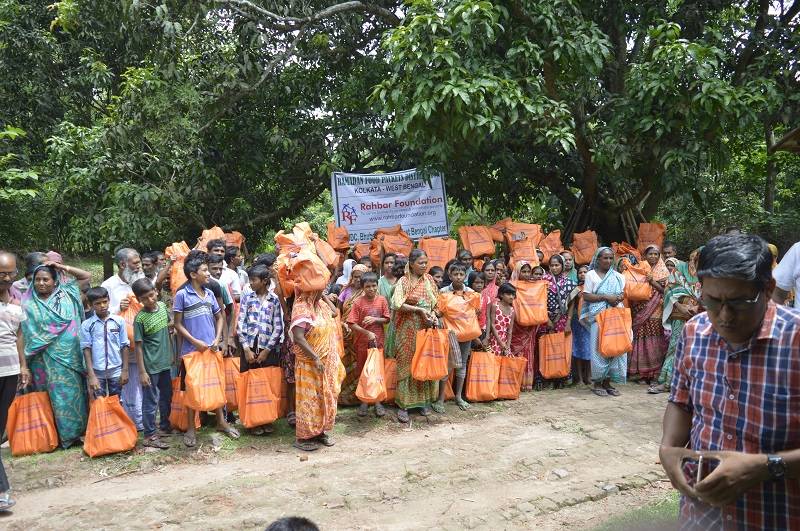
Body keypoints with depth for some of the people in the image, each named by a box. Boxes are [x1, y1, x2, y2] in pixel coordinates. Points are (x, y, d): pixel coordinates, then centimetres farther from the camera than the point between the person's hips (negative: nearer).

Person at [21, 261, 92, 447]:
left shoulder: (66, 293, 5)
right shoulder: (28, 304, -1)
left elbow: (87, 276, 9)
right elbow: (25, 333, -2)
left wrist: (62, 267, -1)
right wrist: (24, 364, -6)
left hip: (70, 356, 2)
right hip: (47, 360, -2)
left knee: (73, 393, 8)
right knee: (56, 395, 2)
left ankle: (75, 432, 20)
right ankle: (62, 435, 12)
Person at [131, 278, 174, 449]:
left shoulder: (162, 306, 0)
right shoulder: (140, 318, -17)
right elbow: (138, 346, -14)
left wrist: (172, 353, 17)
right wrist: (142, 372, -15)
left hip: (166, 362, 6)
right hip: (151, 366, -6)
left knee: (167, 396, 18)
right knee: (150, 401, 3)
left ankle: (165, 426, 34)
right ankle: (150, 435, 13)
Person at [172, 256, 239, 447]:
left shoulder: (209, 293, 6)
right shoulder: (182, 295, -9)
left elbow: (219, 318, 14)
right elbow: (178, 324, -7)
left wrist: (217, 338, 1)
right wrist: (196, 342, -13)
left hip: (212, 348, 5)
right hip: (192, 350, -4)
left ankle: (221, 422, 26)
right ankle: (191, 428, 18)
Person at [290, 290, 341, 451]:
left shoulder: (321, 304, 5)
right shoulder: (301, 308, -20)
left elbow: (335, 312, 25)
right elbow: (298, 338, -26)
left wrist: (324, 296, 12)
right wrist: (316, 358, -27)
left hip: (328, 362, 8)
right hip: (310, 363, -8)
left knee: (326, 396, 13)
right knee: (310, 398, 0)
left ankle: (321, 431, 26)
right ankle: (303, 437, 11)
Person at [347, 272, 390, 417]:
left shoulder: (381, 300, -3)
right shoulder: (358, 302, -9)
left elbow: (387, 319, 1)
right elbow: (352, 324, -12)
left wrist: (374, 319, -16)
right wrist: (367, 333, -20)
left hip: (378, 341, 1)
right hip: (362, 342, -1)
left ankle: (377, 401, 20)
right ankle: (364, 401, 22)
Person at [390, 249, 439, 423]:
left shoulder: (429, 280, 9)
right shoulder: (404, 281, -5)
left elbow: (435, 303, 12)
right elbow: (397, 304, -16)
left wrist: (433, 315, -8)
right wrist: (420, 310, -18)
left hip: (426, 328, 4)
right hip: (408, 329, -4)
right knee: (406, 364, -1)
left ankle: (423, 401, 19)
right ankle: (403, 404, 5)